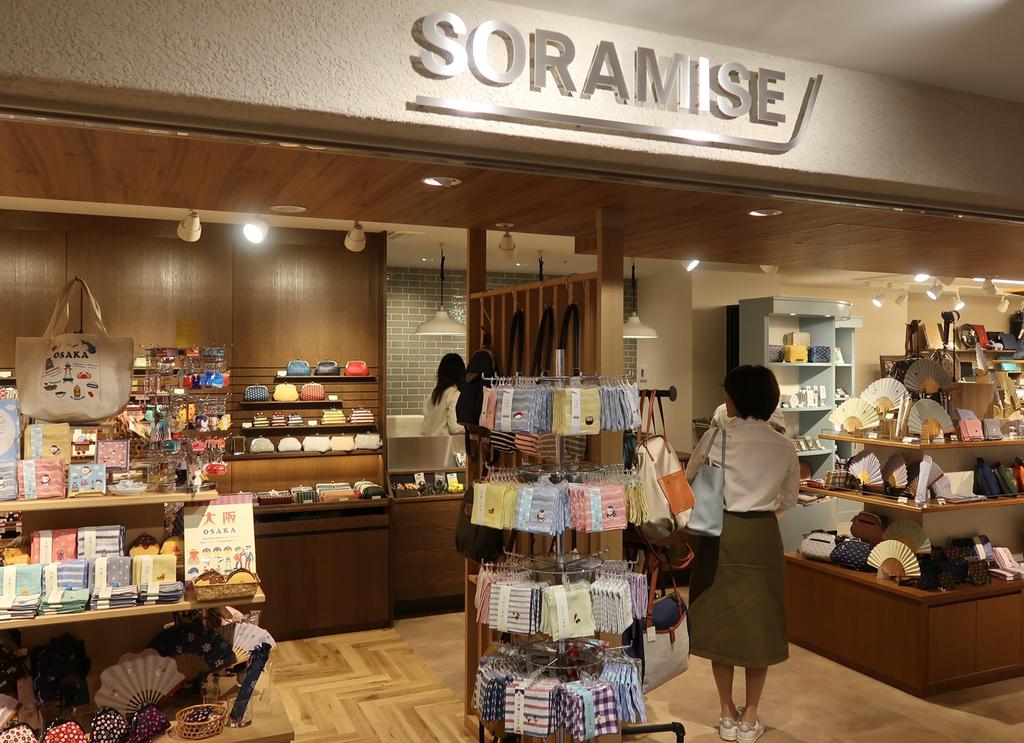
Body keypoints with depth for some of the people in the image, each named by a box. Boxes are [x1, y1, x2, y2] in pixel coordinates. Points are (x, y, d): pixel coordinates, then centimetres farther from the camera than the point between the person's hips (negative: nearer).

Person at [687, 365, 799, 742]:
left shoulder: (718, 434, -8)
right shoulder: (784, 446, 1)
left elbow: (689, 478, 1)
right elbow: (789, 499, 13)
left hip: (720, 533, -1)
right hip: (761, 536, 2)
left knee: (719, 617, 11)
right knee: (758, 621, 12)